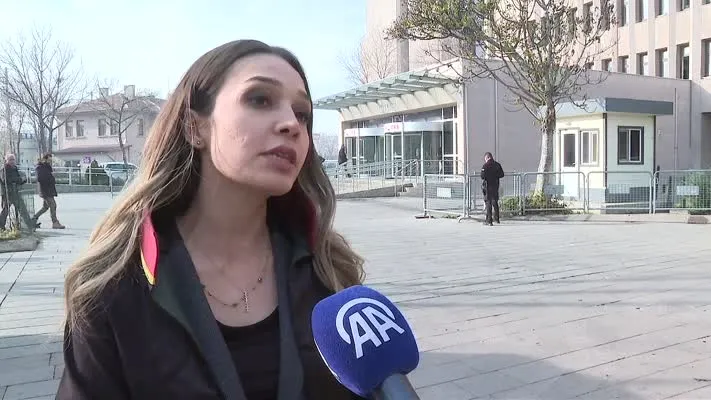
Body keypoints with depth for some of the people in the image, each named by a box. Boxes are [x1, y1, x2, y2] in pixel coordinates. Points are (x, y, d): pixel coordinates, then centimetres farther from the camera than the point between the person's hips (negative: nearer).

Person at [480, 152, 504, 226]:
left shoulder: (485, 165, -13)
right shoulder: (497, 164, 4)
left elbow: (483, 176, -18)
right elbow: (502, 174, 6)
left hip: (487, 186, -5)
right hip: (495, 185, 5)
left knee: (488, 203, 0)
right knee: (495, 202, 18)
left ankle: (489, 221, -1)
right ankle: (497, 219, 26)